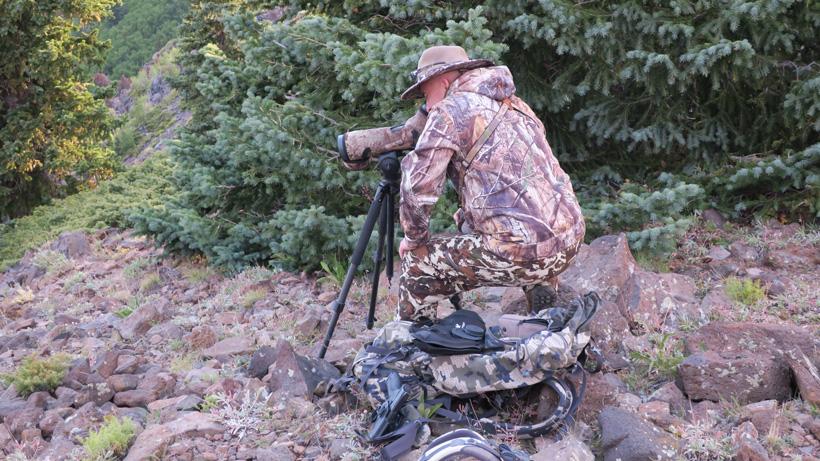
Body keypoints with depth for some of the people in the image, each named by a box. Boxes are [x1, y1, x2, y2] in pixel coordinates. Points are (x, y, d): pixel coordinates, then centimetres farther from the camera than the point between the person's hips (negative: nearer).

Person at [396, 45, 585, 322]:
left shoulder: (451, 109, -3)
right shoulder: (515, 105, 21)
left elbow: (417, 187, -9)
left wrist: (414, 238, 8)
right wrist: (463, 221, 29)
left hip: (522, 252, -8)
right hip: (570, 241, 8)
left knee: (416, 264, 7)